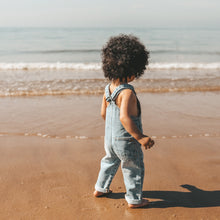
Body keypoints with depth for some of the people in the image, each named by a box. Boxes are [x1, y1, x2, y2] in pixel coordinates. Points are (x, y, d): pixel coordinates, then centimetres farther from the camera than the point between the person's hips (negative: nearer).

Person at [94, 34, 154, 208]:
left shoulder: (108, 88, -1)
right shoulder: (127, 92, -27)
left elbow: (103, 113, 9)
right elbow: (124, 118, -35)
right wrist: (140, 137, -32)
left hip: (109, 138, 8)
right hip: (126, 141, -8)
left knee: (110, 162, 30)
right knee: (134, 169, 12)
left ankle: (100, 188, 46)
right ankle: (134, 199, 26)